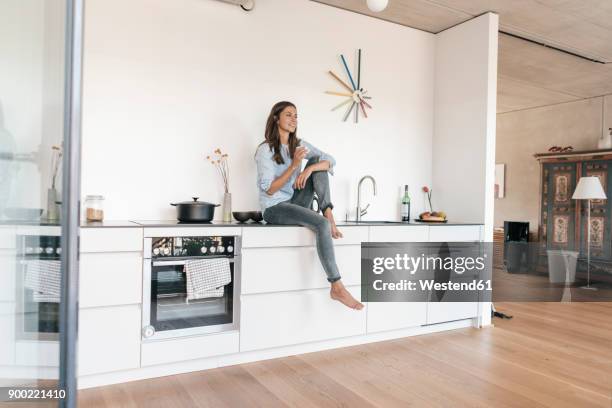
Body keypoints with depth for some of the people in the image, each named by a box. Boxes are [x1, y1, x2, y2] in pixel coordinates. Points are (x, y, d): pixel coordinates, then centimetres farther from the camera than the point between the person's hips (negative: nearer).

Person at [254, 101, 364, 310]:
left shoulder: (299, 144, 9)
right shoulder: (265, 149, -9)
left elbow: (331, 160, -3)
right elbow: (269, 190, -16)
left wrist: (309, 169, -23)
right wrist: (294, 165, -23)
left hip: (295, 203, 6)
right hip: (274, 208, -6)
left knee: (316, 162, -10)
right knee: (322, 225, -30)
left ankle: (329, 215, -21)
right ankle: (337, 287, -28)